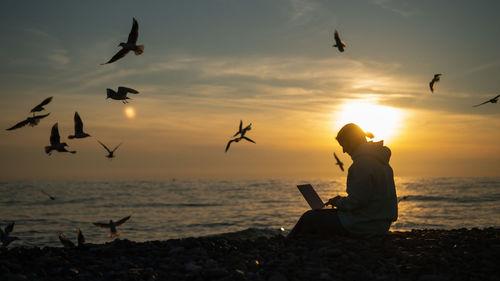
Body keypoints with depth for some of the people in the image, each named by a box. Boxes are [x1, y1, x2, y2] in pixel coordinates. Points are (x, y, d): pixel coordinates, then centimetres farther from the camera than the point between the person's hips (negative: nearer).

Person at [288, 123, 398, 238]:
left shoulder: (363, 162, -20)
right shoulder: (379, 159, 12)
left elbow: (358, 201, -23)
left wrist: (339, 203, -5)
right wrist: (343, 199, 13)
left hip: (363, 225, -10)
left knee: (309, 218, 6)